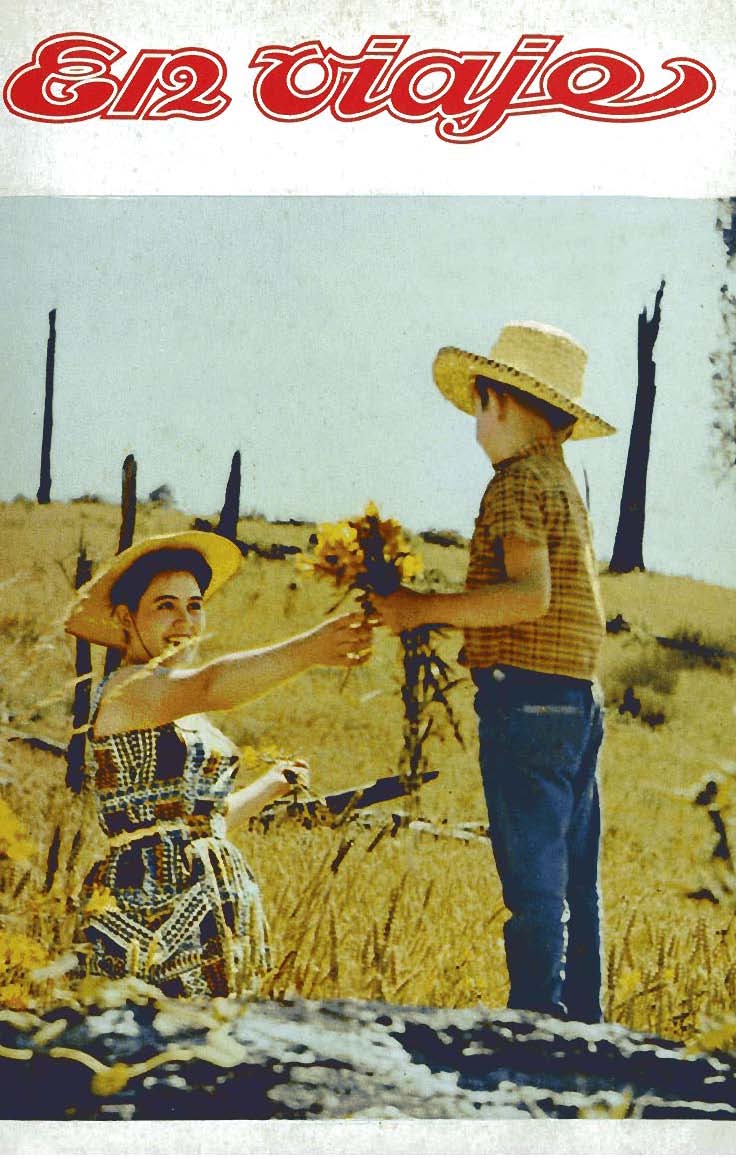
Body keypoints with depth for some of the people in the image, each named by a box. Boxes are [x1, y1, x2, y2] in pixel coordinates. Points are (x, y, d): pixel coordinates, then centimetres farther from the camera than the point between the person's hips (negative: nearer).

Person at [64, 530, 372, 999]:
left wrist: (271, 785, 29)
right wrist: (308, 649, -45)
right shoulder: (128, 688, -10)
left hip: (217, 896, 9)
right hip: (149, 901, -9)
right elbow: (209, 686, -32)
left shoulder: (186, 714, 19)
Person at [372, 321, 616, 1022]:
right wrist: (434, 614, 20)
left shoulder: (518, 482, -9)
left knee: (532, 883, -8)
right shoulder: (562, 483, 20)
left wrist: (425, 608, -16)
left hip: (528, 700, -10)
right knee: (572, 883, 13)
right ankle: (581, 1024, 20)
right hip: (577, 700, 10)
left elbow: (529, 596, -22)